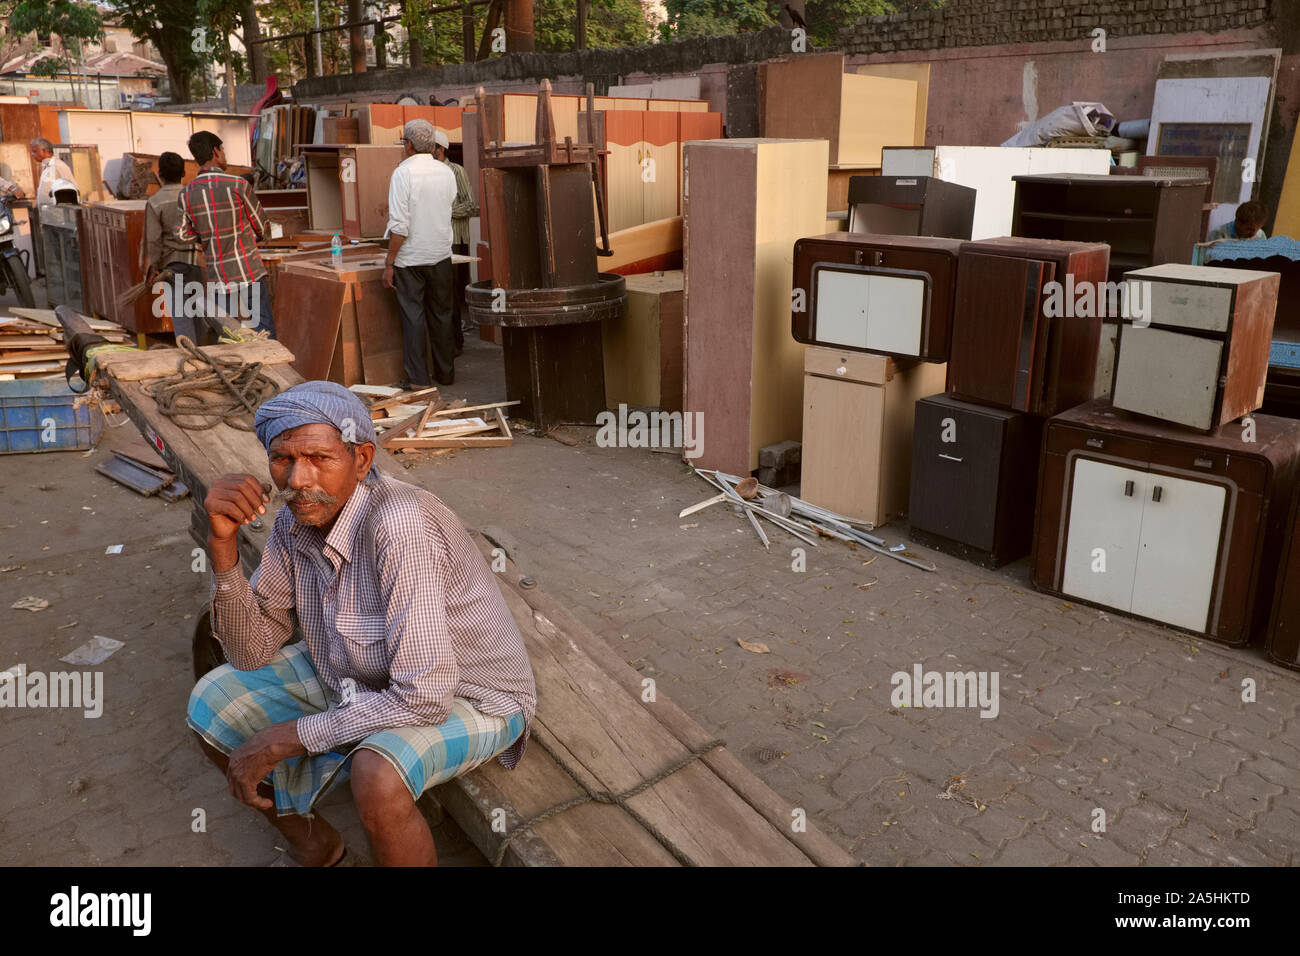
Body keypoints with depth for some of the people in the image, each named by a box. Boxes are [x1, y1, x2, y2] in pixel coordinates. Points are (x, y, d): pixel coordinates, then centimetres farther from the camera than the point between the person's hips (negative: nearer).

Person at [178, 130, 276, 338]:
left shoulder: (186, 194, 1)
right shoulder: (237, 185, -10)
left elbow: (183, 235, 9)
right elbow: (261, 228, -1)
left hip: (218, 278, 4)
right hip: (249, 274, -4)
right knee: (265, 334, 0)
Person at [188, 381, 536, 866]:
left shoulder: (399, 524, -34)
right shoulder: (295, 521, -10)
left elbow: (424, 698, -35)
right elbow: (253, 652, -5)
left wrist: (285, 737, -24)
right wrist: (223, 542, -20)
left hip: (464, 696, -7)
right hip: (355, 677, 8)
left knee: (376, 774, -36)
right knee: (211, 704, 3)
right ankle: (311, 845, 23)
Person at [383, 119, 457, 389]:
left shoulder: (403, 172, -12)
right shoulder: (446, 172, 3)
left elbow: (399, 225, -17)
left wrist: (389, 262, -10)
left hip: (411, 258, -4)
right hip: (441, 255, 5)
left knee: (413, 316, 2)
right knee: (441, 314, 13)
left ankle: (417, 378, 3)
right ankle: (446, 373, 21)